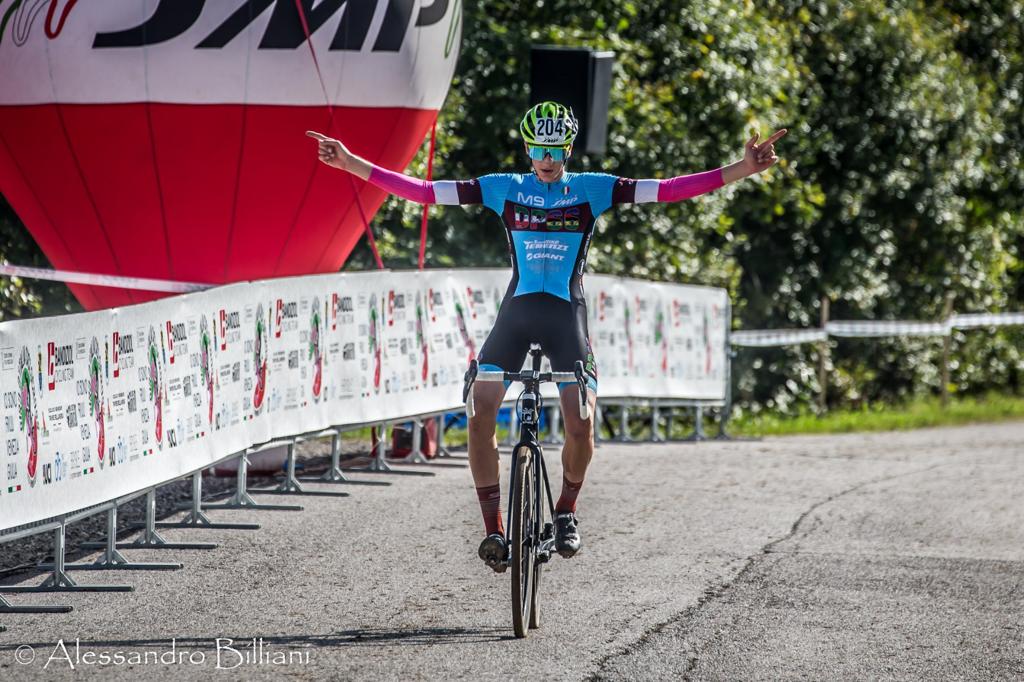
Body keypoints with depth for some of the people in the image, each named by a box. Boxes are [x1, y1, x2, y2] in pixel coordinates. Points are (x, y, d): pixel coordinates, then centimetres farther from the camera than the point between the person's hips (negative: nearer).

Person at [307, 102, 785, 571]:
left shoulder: (592, 190, 2)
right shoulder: (503, 189, 4)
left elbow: (669, 190, -5)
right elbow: (423, 192, 1)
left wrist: (742, 170, -15)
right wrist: (351, 164, -6)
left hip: (566, 314, -1)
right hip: (516, 311, 1)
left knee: (581, 425, -14)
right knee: (481, 414, -16)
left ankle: (567, 511, 15)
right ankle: (493, 528, -5)